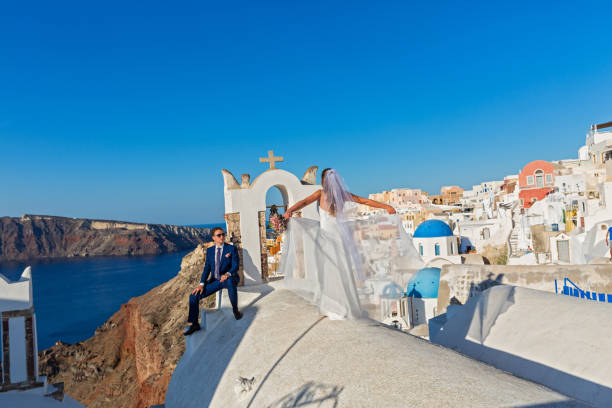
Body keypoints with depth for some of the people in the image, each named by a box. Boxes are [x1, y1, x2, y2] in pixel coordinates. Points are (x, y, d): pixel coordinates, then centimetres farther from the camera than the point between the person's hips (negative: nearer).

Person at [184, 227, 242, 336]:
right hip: (214, 280, 5)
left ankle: (235, 310, -23)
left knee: (230, 282, -43)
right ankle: (194, 324, 7)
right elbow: (207, 268, 5)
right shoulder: (210, 250, 7)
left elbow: (236, 266, -12)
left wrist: (227, 274, -34)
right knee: (194, 296, -8)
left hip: (229, 278, -4)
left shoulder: (232, 248, -5)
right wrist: (201, 284, -8)